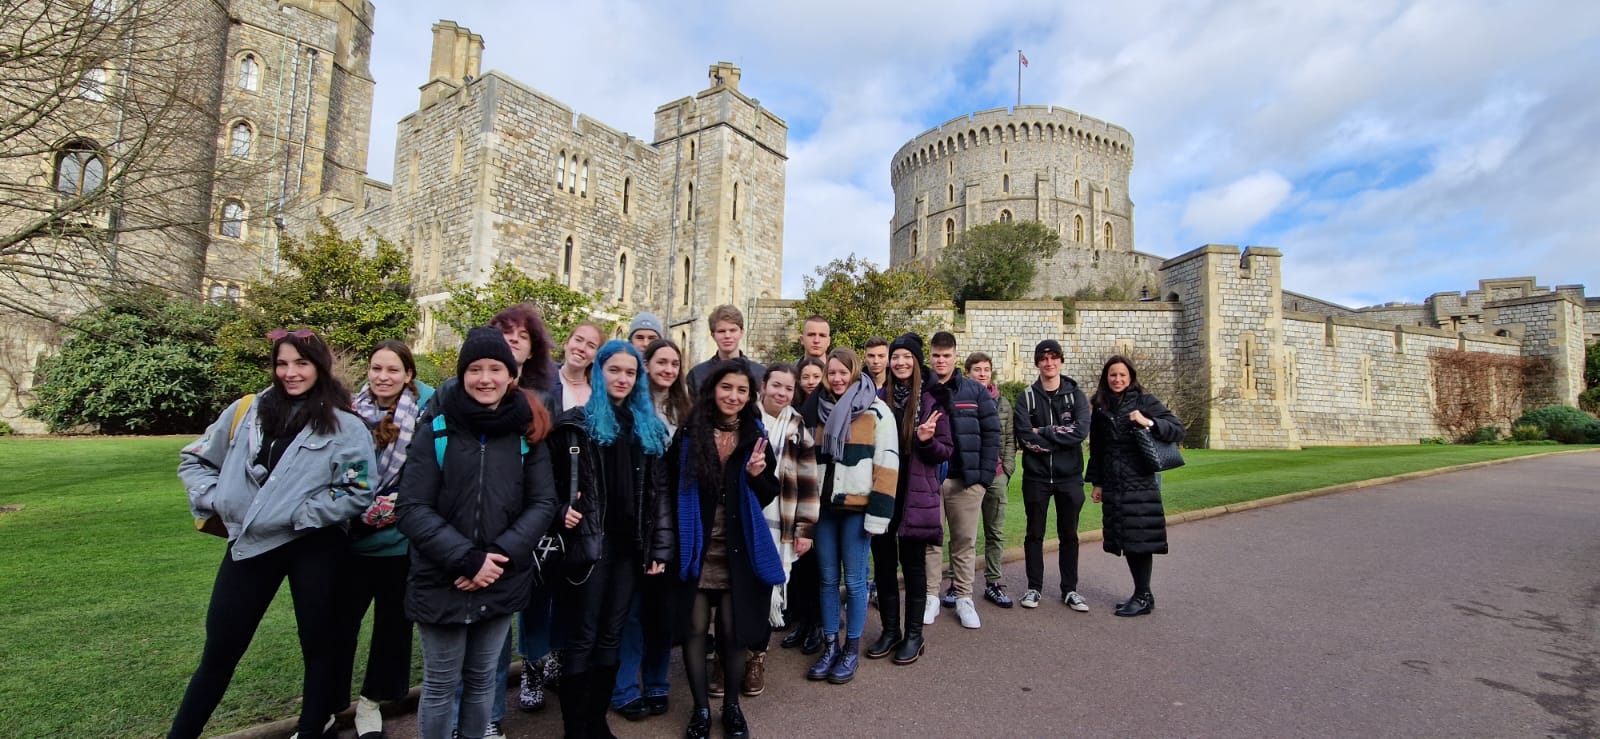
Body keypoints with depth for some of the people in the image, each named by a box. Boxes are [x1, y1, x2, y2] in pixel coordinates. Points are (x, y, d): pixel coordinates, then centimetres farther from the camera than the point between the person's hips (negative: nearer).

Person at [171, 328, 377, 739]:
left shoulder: (345, 427, -8)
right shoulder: (245, 412, 3)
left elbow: (358, 493, -9)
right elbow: (195, 461, 14)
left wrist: (299, 514, -15)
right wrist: (214, 499, -1)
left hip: (314, 547, -2)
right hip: (249, 543, 3)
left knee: (319, 643, 11)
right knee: (219, 650, 13)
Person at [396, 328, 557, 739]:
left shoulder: (526, 433, -1)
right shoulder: (435, 430, -6)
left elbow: (543, 504, -2)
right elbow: (411, 509, -10)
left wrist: (499, 555, -15)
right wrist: (467, 559, -19)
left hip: (502, 584, 2)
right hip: (442, 583, -2)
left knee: (482, 680, 18)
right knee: (440, 685, 13)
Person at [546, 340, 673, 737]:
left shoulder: (649, 427, 11)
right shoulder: (576, 422, -1)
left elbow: (658, 492, 9)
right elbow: (550, 480, -1)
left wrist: (660, 547, 5)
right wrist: (561, 513, -19)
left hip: (629, 547, 4)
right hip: (587, 544, -4)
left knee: (611, 636, 14)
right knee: (582, 638, 4)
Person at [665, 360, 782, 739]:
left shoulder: (755, 436, 2)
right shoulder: (688, 433, -2)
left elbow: (768, 496, 5)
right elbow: (670, 488, 2)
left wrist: (757, 475, -16)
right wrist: (673, 537, -3)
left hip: (739, 551, 1)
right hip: (695, 549, 0)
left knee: (732, 631, 8)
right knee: (694, 628, 6)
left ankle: (732, 706, 30)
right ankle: (701, 709, 25)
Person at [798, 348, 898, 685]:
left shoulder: (877, 412, -5)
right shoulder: (818, 410, 11)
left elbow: (886, 465, -9)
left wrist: (877, 513, -14)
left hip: (856, 507, -4)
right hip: (824, 506, 5)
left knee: (854, 580, 4)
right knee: (828, 579, 12)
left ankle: (851, 649, 19)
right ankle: (830, 646, 25)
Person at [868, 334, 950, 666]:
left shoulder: (931, 401, -1)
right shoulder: (877, 399, 5)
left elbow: (945, 451, -1)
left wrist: (927, 440, -20)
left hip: (915, 495, -2)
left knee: (913, 566, 7)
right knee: (883, 565, 9)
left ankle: (914, 634, 21)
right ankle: (890, 630, 25)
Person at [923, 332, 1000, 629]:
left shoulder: (975, 391, 4)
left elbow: (991, 433, 2)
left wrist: (985, 475, -5)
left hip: (966, 479, 0)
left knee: (965, 541, 8)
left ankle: (963, 598, 20)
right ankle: (931, 596, 19)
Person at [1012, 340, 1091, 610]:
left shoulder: (1076, 395, 2)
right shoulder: (1026, 397, 0)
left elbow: (1081, 431, -15)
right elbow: (1025, 437, -13)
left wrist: (1043, 433, -16)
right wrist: (1060, 437, -15)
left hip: (1069, 476, 1)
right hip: (1036, 476, -1)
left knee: (1069, 534, 11)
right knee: (1035, 534, 9)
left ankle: (1070, 589, 24)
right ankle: (1034, 587, 21)